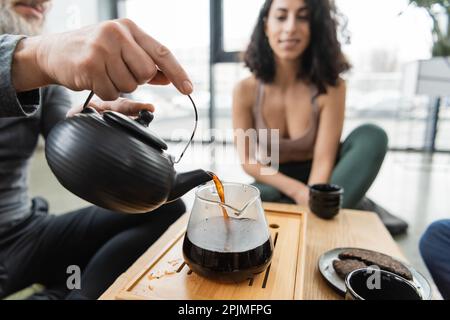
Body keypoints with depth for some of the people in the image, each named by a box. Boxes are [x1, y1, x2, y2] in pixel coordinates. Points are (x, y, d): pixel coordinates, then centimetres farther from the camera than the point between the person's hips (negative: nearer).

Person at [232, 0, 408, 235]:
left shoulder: (331, 88, -15)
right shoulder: (245, 91, -14)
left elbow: (323, 159, -21)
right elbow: (247, 161, -13)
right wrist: (298, 191, -26)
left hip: (314, 179, 0)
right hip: (274, 183, 1)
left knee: (371, 137, -23)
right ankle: (353, 207, -18)